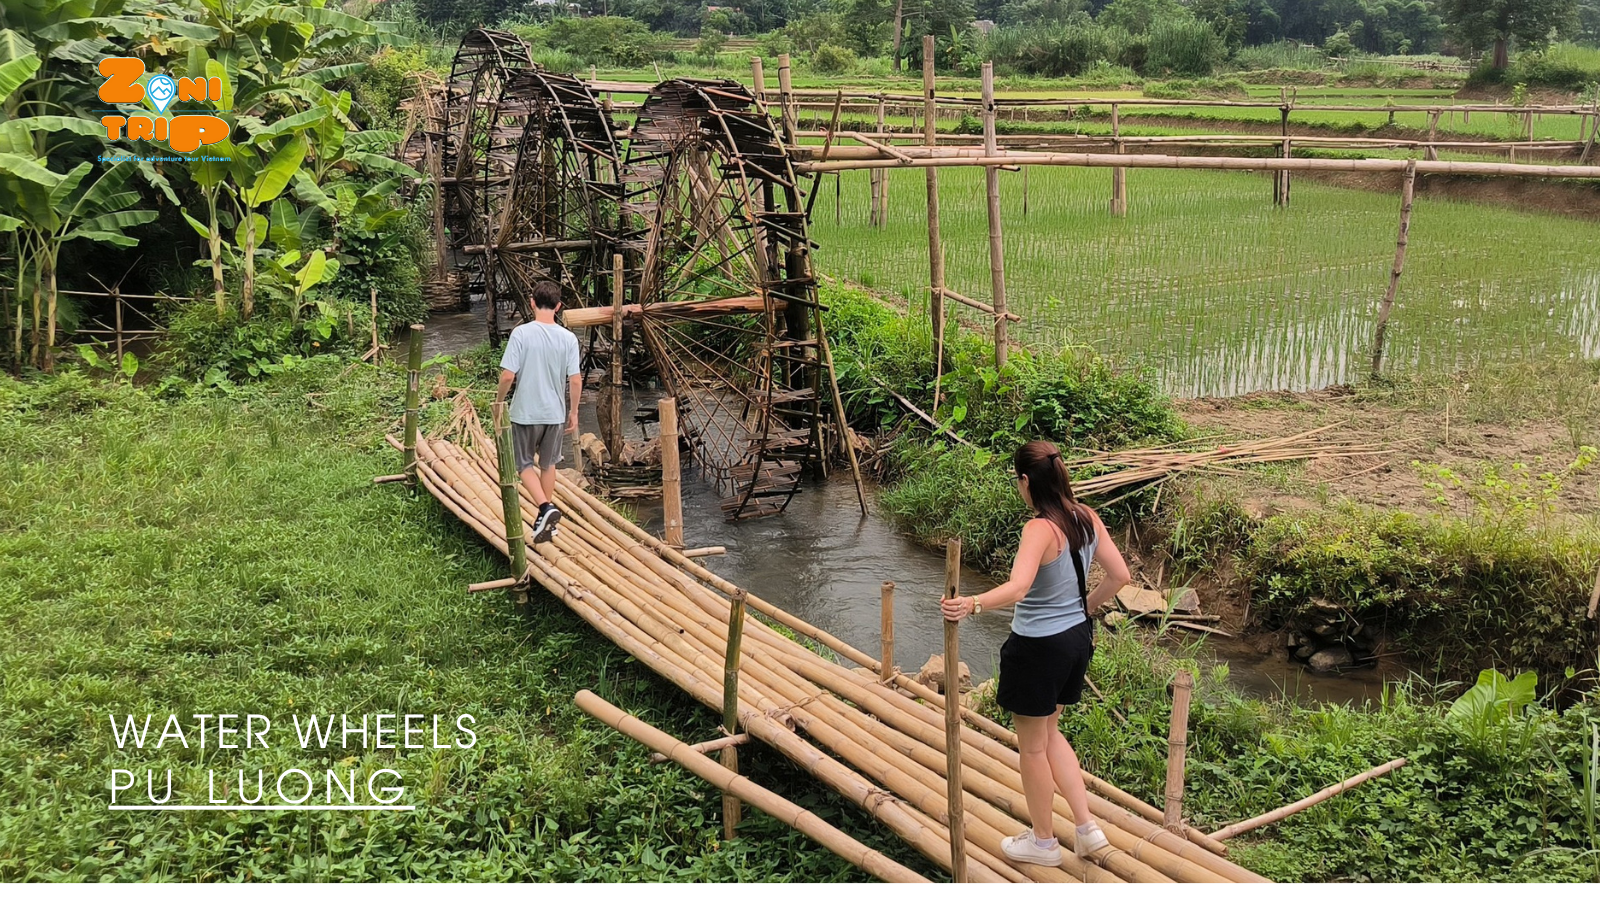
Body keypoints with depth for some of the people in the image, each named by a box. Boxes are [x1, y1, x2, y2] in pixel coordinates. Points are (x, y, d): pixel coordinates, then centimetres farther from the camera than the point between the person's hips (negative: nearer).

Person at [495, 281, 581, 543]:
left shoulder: (521, 333, -15)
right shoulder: (568, 338, -6)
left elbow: (508, 375, -16)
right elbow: (575, 380, -6)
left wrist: (498, 401, 2)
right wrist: (573, 412, 8)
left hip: (525, 412, -3)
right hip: (555, 413, 3)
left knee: (525, 464, 11)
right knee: (548, 464, 19)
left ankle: (546, 507, -11)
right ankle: (545, 520, 28)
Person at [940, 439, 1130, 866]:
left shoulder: (1040, 529, -25)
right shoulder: (1088, 519, -1)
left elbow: (1018, 587, -41)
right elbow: (1119, 575, 6)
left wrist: (973, 604, -56)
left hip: (1038, 646, -8)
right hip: (1077, 637, 8)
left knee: (1032, 746, 12)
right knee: (1049, 732, 26)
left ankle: (1043, 842, 28)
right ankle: (1086, 826, 24)